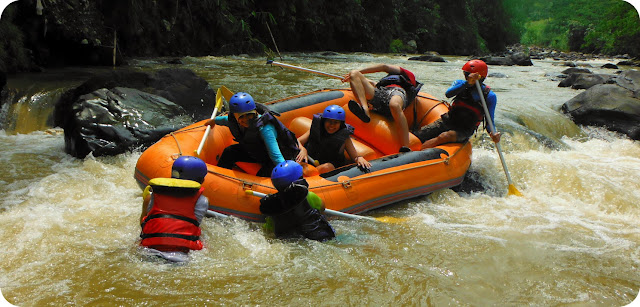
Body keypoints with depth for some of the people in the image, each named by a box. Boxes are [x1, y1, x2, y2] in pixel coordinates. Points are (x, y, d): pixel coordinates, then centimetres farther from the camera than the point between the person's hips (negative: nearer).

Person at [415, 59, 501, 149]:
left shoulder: (489, 96, -3)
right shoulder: (460, 83, 1)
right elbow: (448, 94, -21)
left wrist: (493, 134, -24)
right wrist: (467, 83, -34)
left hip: (464, 131, -3)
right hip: (447, 121, 4)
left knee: (444, 137, -34)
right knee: (419, 135, -14)